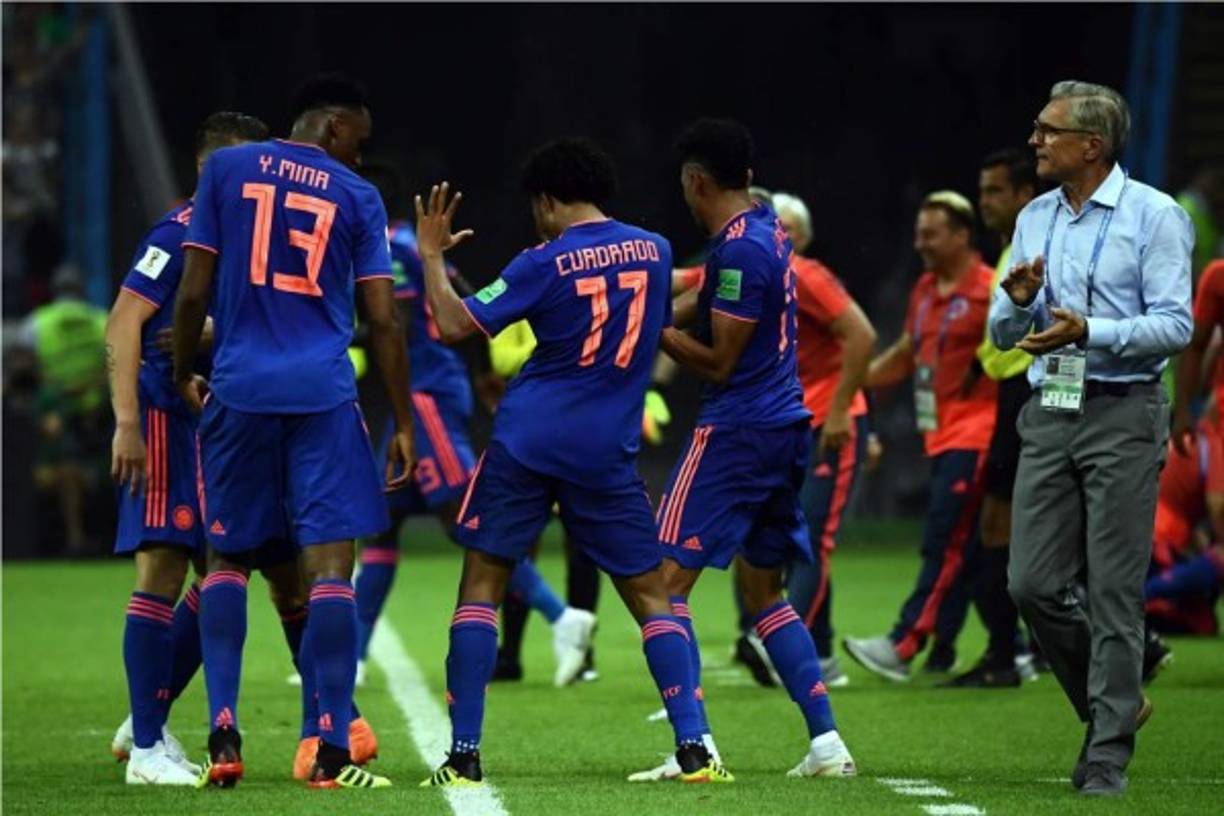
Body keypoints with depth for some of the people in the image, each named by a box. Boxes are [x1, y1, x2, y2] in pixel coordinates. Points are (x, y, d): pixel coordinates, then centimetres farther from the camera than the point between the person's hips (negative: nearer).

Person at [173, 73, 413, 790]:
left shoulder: (227, 170, 7)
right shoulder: (357, 197, 5)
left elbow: (194, 293, 3)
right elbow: (384, 320, 2)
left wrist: (183, 377, 17)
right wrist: (404, 423, 7)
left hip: (240, 389, 2)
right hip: (323, 395, -2)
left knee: (228, 559, 14)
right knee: (330, 565, -3)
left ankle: (223, 735, 2)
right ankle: (334, 751, -8)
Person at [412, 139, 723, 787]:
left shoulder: (546, 265, -7)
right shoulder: (654, 251, 5)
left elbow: (456, 325, -9)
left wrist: (431, 256, 5)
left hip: (527, 441, -3)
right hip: (608, 452, 3)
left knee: (481, 585, 5)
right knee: (649, 594, 9)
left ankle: (464, 754, -2)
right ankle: (693, 749, -2)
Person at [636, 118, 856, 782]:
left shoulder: (739, 249, -15)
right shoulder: (766, 232, 13)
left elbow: (717, 362, -14)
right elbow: (699, 303, 23)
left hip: (736, 431, -10)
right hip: (785, 429, 10)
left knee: (665, 581, -8)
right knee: (765, 592, 18)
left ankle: (695, 745, -16)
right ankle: (826, 741, 11)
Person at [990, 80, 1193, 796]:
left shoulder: (1155, 217, -5)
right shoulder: (1035, 219, 14)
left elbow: (1175, 325, -12)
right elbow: (1003, 335, 17)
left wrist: (1088, 331, -23)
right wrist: (1019, 301, -6)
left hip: (1123, 415, -6)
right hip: (1049, 414, 6)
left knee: (1114, 588, -5)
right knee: (1034, 583, 1)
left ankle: (1109, 752, 0)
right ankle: (1113, 702, 22)